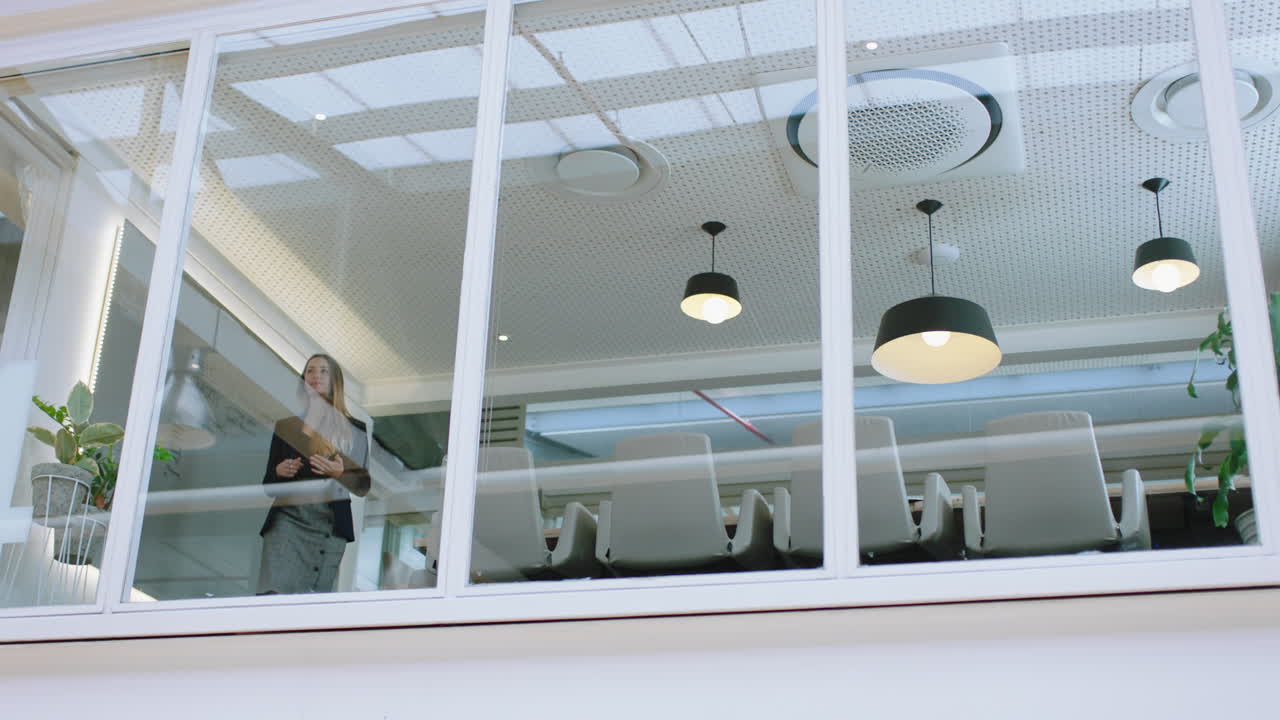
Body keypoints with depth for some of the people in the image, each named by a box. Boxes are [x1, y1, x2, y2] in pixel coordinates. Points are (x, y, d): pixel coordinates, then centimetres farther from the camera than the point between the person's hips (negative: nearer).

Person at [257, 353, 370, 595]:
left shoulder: (355, 430, 11)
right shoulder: (287, 424, 15)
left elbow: (363, 486, 9)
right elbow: (268, 484, 18)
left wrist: (340, 474, -10)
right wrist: (279, 472, -4)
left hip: (330, 525, 0)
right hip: (288, 518, 0)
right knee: (273, 591, -17)